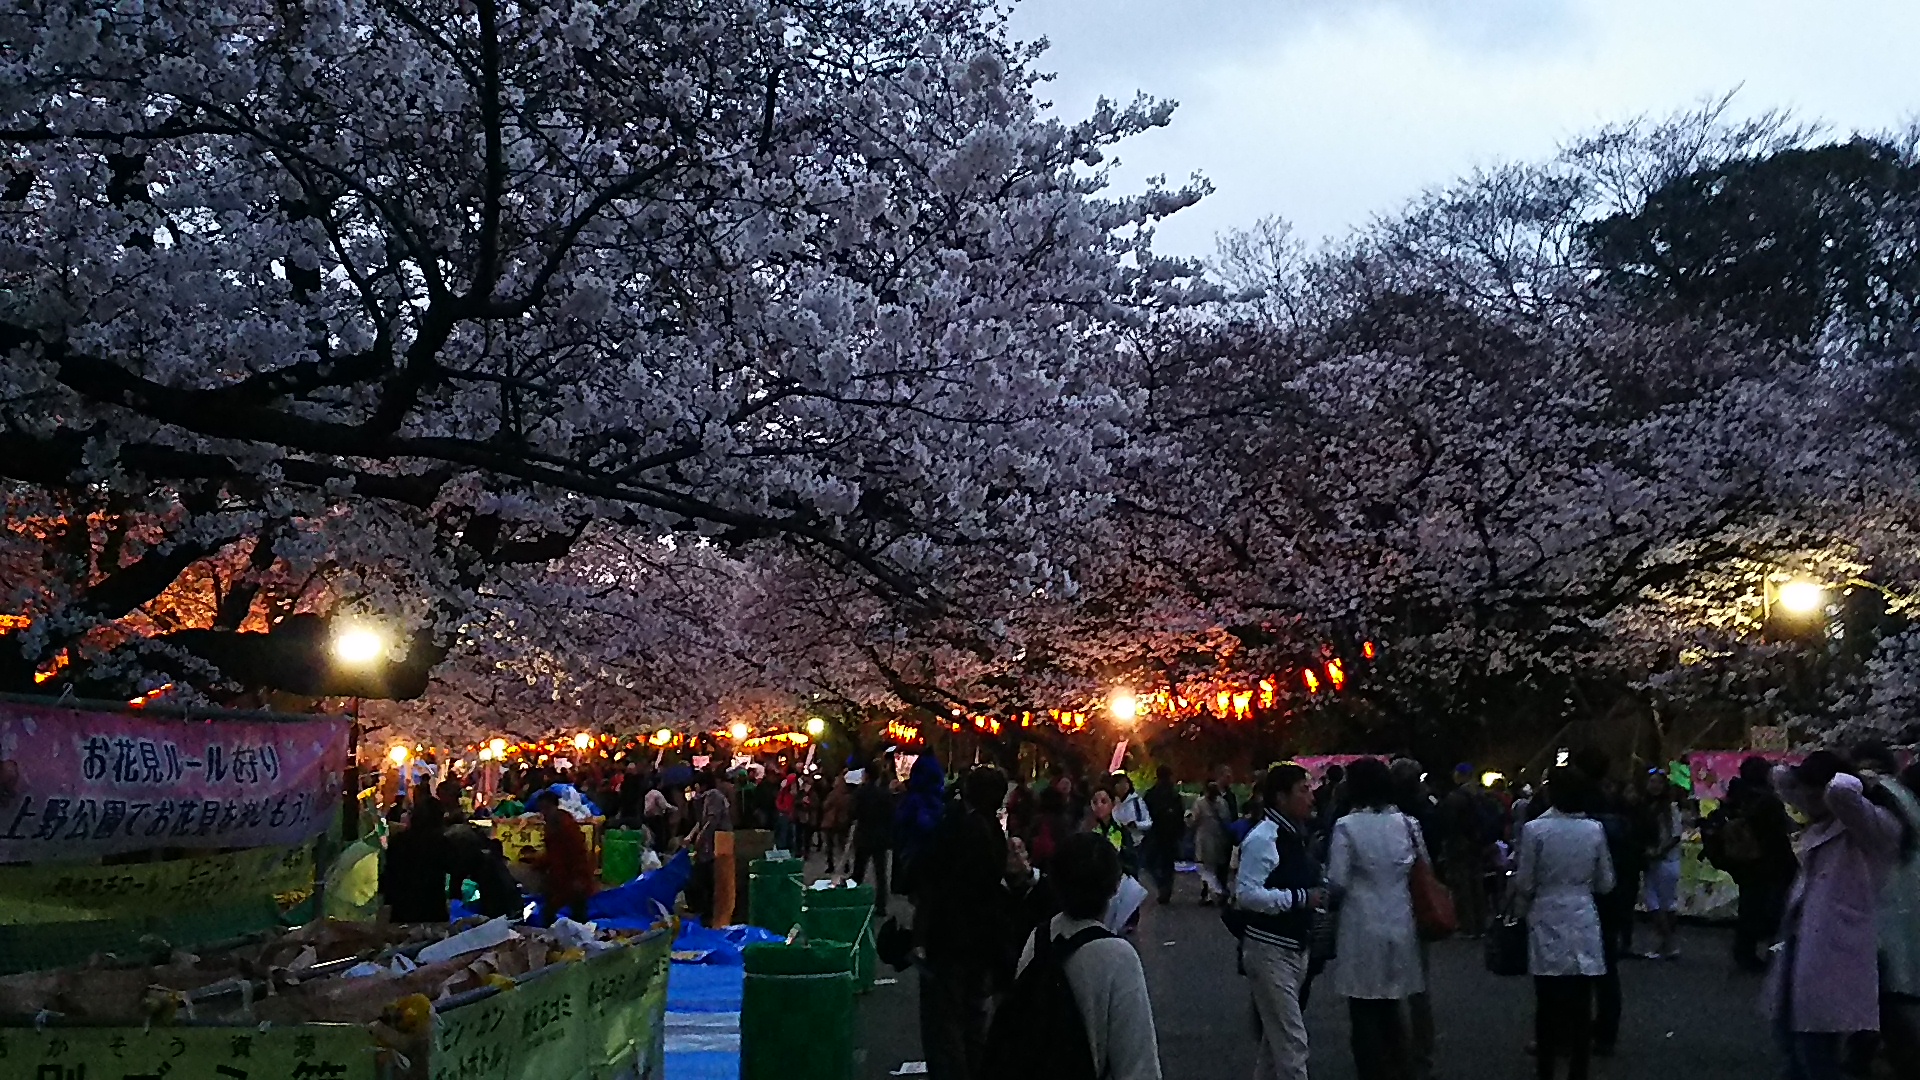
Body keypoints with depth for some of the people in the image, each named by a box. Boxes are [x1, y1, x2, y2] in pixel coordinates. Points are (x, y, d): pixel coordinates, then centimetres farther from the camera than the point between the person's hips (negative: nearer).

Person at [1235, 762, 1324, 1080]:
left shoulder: (1295, 834, 10)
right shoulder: (1262, 838, -19)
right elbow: (1246, 894, -27)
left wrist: (1316, 895, 4)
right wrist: (1301, 898, -24)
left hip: (1293, 949, 9)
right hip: (1270, 950, -9)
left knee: (1275, 1035, 20)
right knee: (1291, 1041, -6)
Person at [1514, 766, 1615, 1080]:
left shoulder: (1535, 829, -11)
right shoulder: (1595, 829, -1)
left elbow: (1524, 883, -6)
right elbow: (1605, 883, 6)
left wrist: (1523, 902, 14)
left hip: (1548, 922, -2)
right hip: (1584, 921, 3)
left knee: (1547, 1004, 7)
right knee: (1581, 1004, 8)